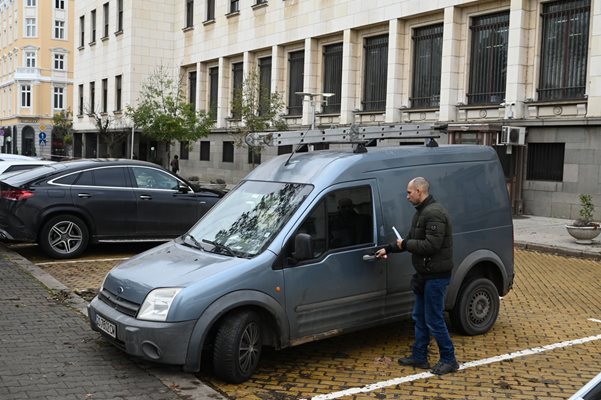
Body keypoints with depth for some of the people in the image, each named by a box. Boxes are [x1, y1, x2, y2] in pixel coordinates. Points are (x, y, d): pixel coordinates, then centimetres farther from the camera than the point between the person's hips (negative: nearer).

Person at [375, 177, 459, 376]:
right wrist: (388, 249, 14)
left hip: (436, 276, -11)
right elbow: (411, 239, 20)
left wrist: (405, 244, -16)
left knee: (434, 320, -2)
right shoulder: (421, 212, 13)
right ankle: (419, 357, 26)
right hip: (425, 275, 11)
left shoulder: (434, 213, -21)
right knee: (420, 318, 16)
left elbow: (431, 245, -28)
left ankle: (449, 360, 11)